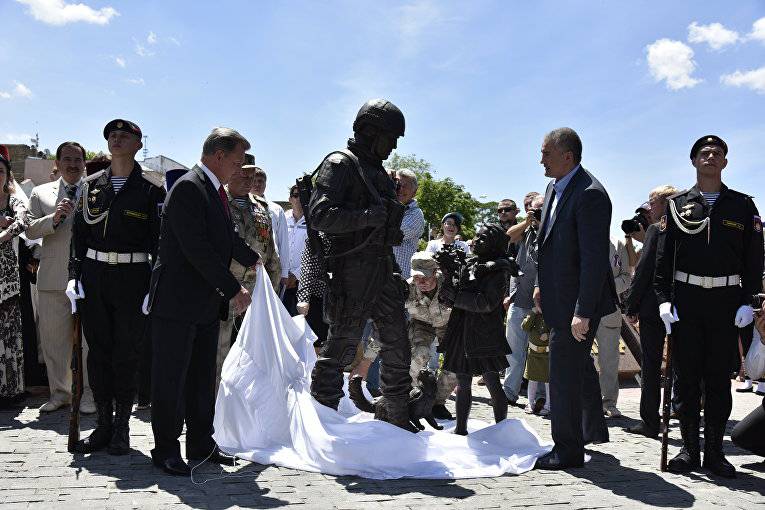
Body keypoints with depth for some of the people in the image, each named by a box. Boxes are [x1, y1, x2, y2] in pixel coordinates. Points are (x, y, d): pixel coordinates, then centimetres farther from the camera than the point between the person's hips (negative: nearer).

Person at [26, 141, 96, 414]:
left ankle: (88, 393, 12)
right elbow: (29, 230, 2)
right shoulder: (41, 193, 12)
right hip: (53, 277, 2)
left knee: (90, 337, 1)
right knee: (53, 338, 8)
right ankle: (59, 392, 21)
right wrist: (53, 218, -13)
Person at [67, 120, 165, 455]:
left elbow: (159, 240, -2)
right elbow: (79, 233, 10)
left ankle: (122, 428, 15)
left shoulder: (151, 190, 0)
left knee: (126, 354, 3)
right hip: (93, 276, 3)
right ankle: (103, 425, 18)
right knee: (98, 351, 7)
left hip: (133, 277, -3)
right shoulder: (91, 185, 11)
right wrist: (75, 274, 1)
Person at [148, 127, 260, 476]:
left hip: (206, 303, 9)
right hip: (177, 301, -9)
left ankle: (200, 444, 22)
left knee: (202, 378, 13)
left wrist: (252, 259, 44)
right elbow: (197, 249, -23)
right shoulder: (188, 188, -16)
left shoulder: (215, 189, 14)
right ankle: (166, 450, 11)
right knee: (171, 378, 1)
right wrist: (234, 290, -20)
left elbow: (226, 236, 31)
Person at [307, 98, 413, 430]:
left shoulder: (378, 170, 20)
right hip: (353, 269, -9)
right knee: (341, 347, -4)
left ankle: (395, 415, 28)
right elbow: (319, 215, -19)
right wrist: (368, 217, -22)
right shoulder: (340, 164, -7)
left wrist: (393, 231, 10)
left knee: (397, 346, 14)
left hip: (384, 268, 9)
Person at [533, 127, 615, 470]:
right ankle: (593, 430, 45)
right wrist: (541, 284, 16)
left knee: (564, 372, -2)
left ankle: (568, 450, 13)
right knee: (578, 365, 25)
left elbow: (595, 259, -25)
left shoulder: (590, 194, -21)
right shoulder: (554, 188, 9)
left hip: (578, 301, -10)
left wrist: (583, 312, -26)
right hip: (559, 297, 10)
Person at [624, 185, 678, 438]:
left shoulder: (656, 230, -11)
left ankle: (650, 422, 5)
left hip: (653, 307, -6)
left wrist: (631, 306, -6)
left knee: (650, 365, 1)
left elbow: (643, 271, -13)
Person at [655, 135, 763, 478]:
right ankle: (690, 449, 12)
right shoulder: (677, 205, 9)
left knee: (719, 379, 4)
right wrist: (664, 299, -5)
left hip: (727, 301, 0)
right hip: (685, 300, 0)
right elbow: (663, 257, 5)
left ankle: (714, 451, 13)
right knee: (686, 377, 3)